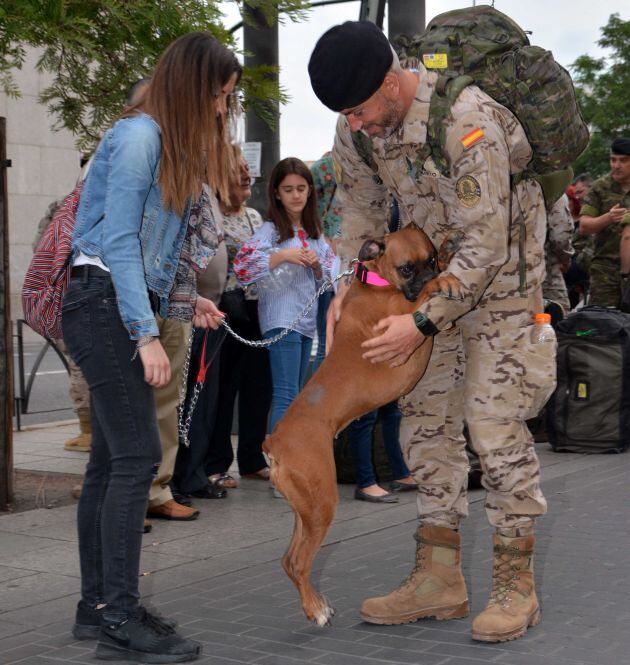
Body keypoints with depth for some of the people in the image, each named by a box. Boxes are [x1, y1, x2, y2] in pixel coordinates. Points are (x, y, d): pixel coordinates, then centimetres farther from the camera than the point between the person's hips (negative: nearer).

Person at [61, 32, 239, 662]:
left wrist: (186, 298, 11)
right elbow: (118, 241, -16)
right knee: (136, 455, -13)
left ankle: (97, 606, 16)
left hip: (126, 307, 10)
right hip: (104, 302, -10)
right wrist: (146, 333, -19)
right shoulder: (139, 136, -11)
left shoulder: (173, 142, 17)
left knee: (111, 459, 9)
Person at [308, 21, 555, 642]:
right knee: (425, 421, 5)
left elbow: (486, 242, -29)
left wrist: (422, 323, -28)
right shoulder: (358, 126, -9)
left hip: (502, 278, -7)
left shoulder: (468, 119, -31)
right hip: (434, 278, 7)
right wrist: (347, 283, -5)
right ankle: (439, 580, 14)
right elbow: (360, 206, 8)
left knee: (496, 425, -9)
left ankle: (515, 585, 4)